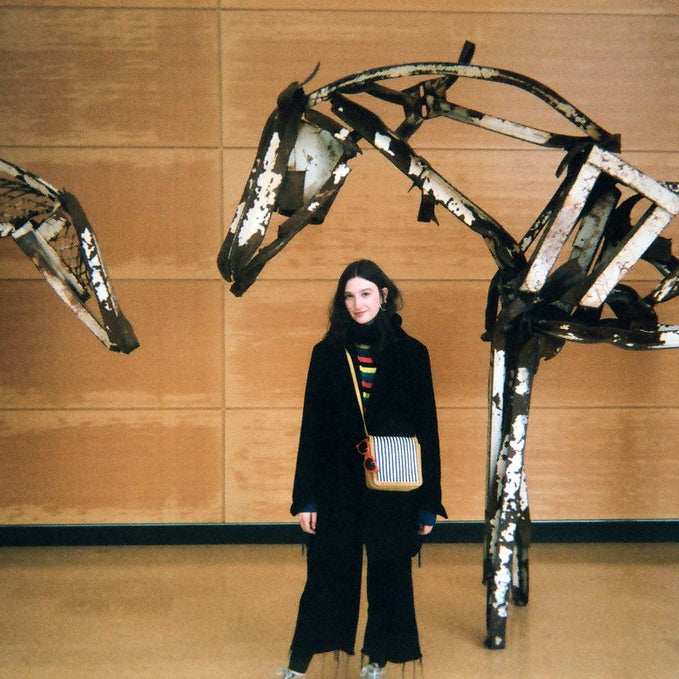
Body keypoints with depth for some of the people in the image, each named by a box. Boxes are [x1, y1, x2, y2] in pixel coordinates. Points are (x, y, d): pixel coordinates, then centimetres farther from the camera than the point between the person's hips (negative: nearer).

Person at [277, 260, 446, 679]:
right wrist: (305, 497, -3)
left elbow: (428, 429, 0)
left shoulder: (411, 353, -1)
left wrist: (428, 502, -2)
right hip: (337, 487, 1)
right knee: (328, 574, 5)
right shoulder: (328, 353, 2)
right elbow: (312, 427, 1)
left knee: (388, 574, 9)